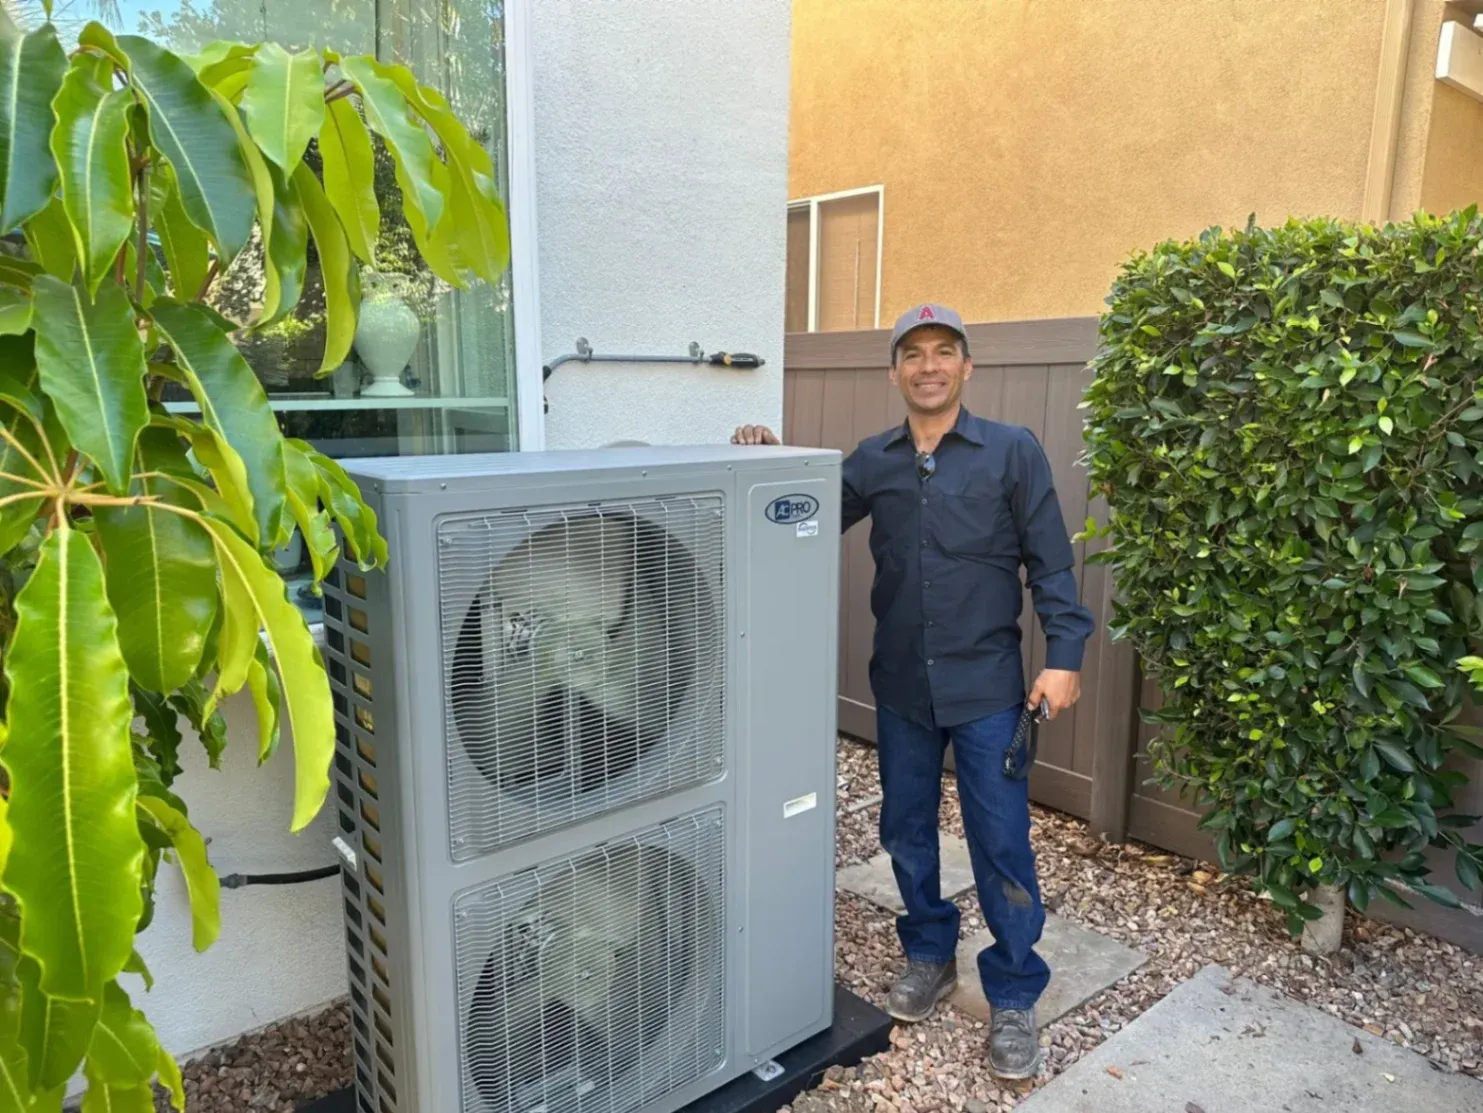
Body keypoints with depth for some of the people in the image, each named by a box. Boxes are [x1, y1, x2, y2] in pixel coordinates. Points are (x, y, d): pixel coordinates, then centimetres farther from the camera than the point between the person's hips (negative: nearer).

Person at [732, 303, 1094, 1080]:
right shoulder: (871, 461, 5)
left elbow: (1050, 563, -4)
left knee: (1001, 844, 3)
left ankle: (1014, 998, 22)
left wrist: (1063, 655, -12)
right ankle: (929, 957, 37)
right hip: (901, 685, 4)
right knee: (906, 832, 15)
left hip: (987, 685, -3)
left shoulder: (1013, 452, -3)